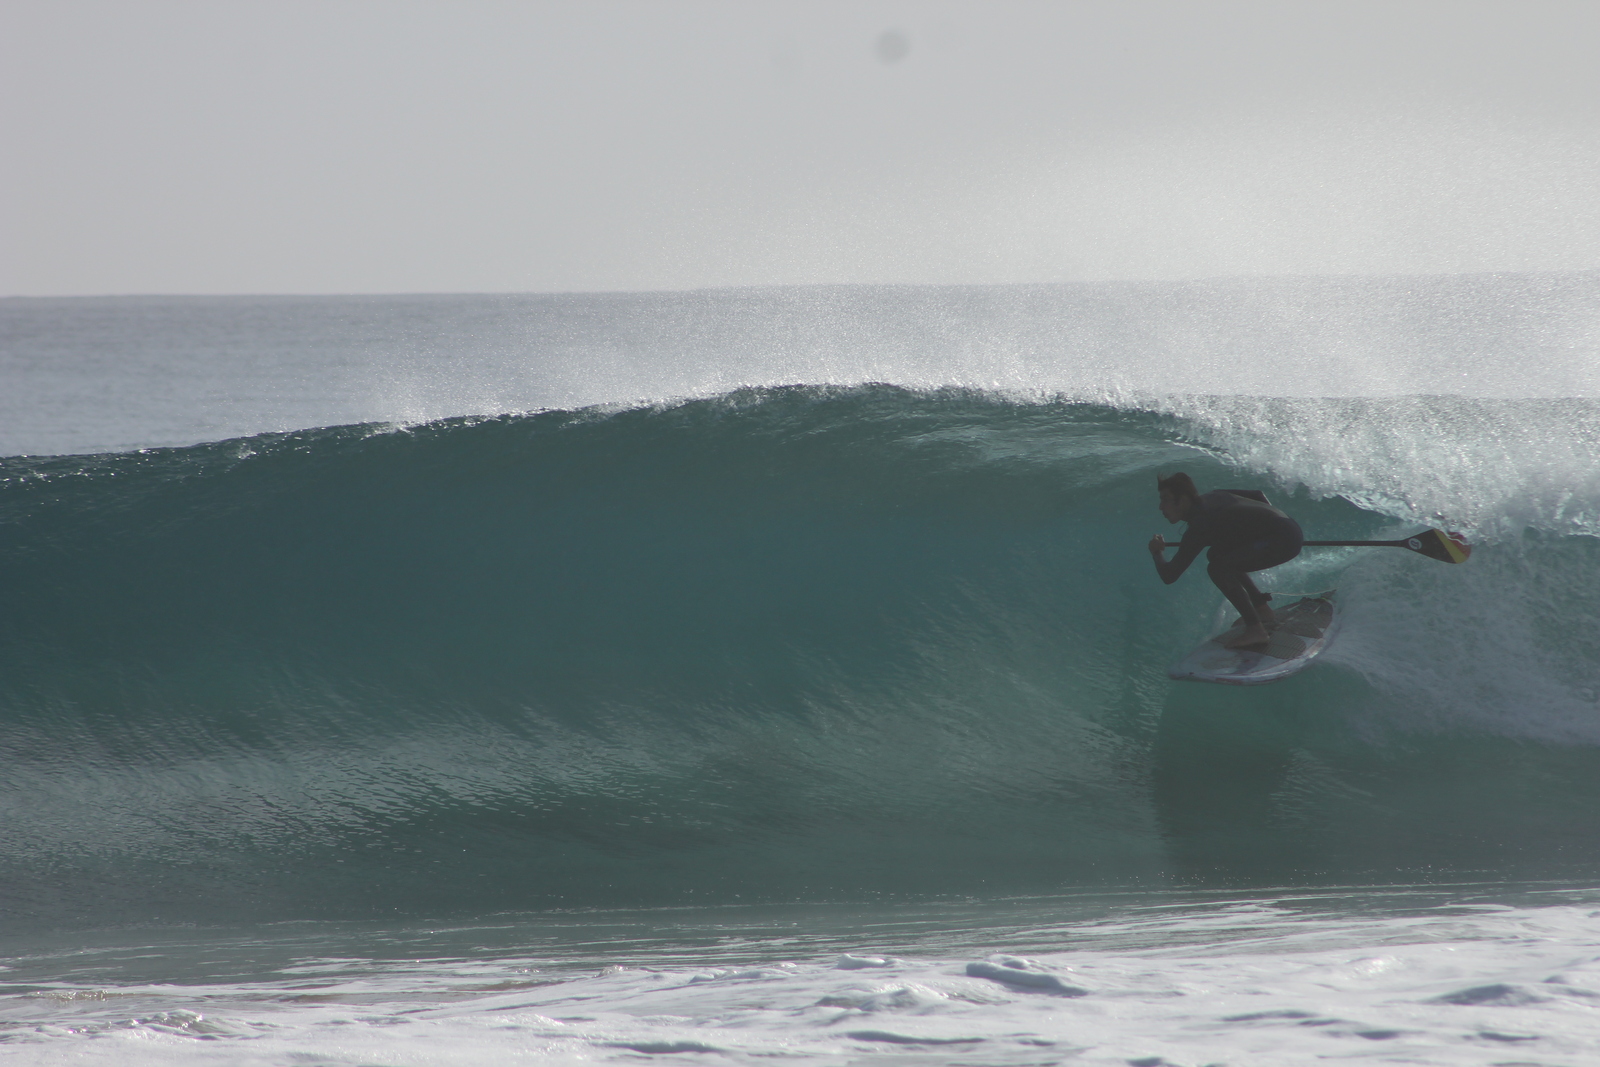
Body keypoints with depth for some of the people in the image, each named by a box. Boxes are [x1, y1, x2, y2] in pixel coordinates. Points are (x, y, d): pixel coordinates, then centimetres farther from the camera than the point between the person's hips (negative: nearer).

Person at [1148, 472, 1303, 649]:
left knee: (1217, 567, -19)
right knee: (1216, 555, 20)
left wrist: (1155, 552, 4)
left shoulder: (1199, 527, -18)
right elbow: (1257, 495, 22)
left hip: (1286, 539, -10)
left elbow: (1169, 576, -16)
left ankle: (1255, 631, -19)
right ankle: (1262, 609, 26)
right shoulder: (1213, 497, 8)